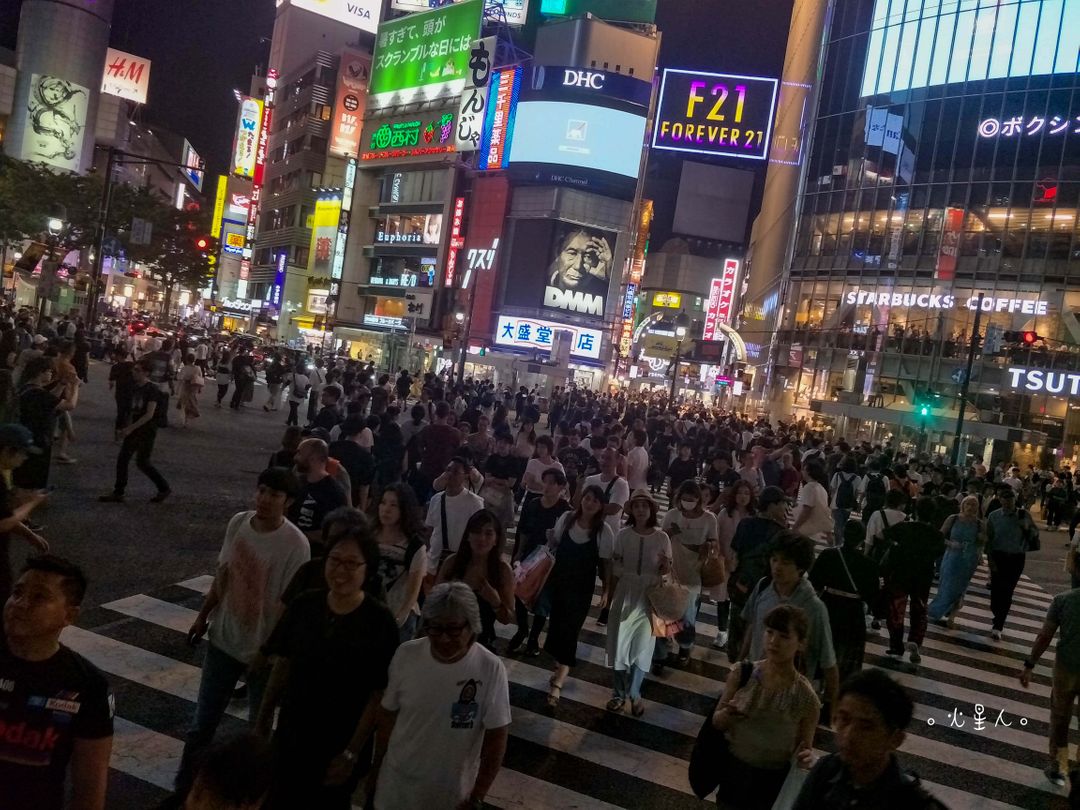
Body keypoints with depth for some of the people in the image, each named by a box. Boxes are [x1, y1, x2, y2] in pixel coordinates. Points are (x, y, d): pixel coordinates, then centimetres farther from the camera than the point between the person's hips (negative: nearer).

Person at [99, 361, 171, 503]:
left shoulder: (152, 390, -15)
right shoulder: (135, 389, 9)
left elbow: (149, 414, -21)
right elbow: (135, 411, 16)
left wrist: (130, 428, -22)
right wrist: (125, 429, 11)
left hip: (147, 431, -8)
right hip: (134, 430, 8)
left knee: (142, 463, -2)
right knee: (122, 459, 5)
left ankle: (164, 489, 13)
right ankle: (118, 493, 12)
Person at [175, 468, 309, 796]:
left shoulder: (295, 544, -24)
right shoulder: (238, 522, -6)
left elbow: (287, 605, -19)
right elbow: (223, 574, 8)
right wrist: (203, 615, 14)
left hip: (262, 649, -5)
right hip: (224, 639, 5)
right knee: (204, 720, 19)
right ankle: (185, 785, 38)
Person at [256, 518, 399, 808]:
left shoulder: (380, 622, -19)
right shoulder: (304, 605, -7)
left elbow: (380, 695, -14)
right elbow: (283, 665, 3)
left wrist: (351, 753, -13)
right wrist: (262, 721, 5)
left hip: (340, 745, -3)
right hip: (291, 734, 3)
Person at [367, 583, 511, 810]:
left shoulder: (490, 669, -22)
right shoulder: (406, 655, -14)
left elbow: (496, 736, -15)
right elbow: (387, 716, -2)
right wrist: (376, 768, 7)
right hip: (397, 782, 2)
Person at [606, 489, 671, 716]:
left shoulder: (662, 537, -5)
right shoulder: (623, 535, -5)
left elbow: (667, 570, 2)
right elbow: (616, 567, -5)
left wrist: (665, 568, -22)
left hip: (649, 599, 0)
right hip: (625, 596, 1)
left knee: (642, 648, 5)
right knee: (619, 646, 7)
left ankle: (635, 694, 26)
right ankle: (619, 693, 25)